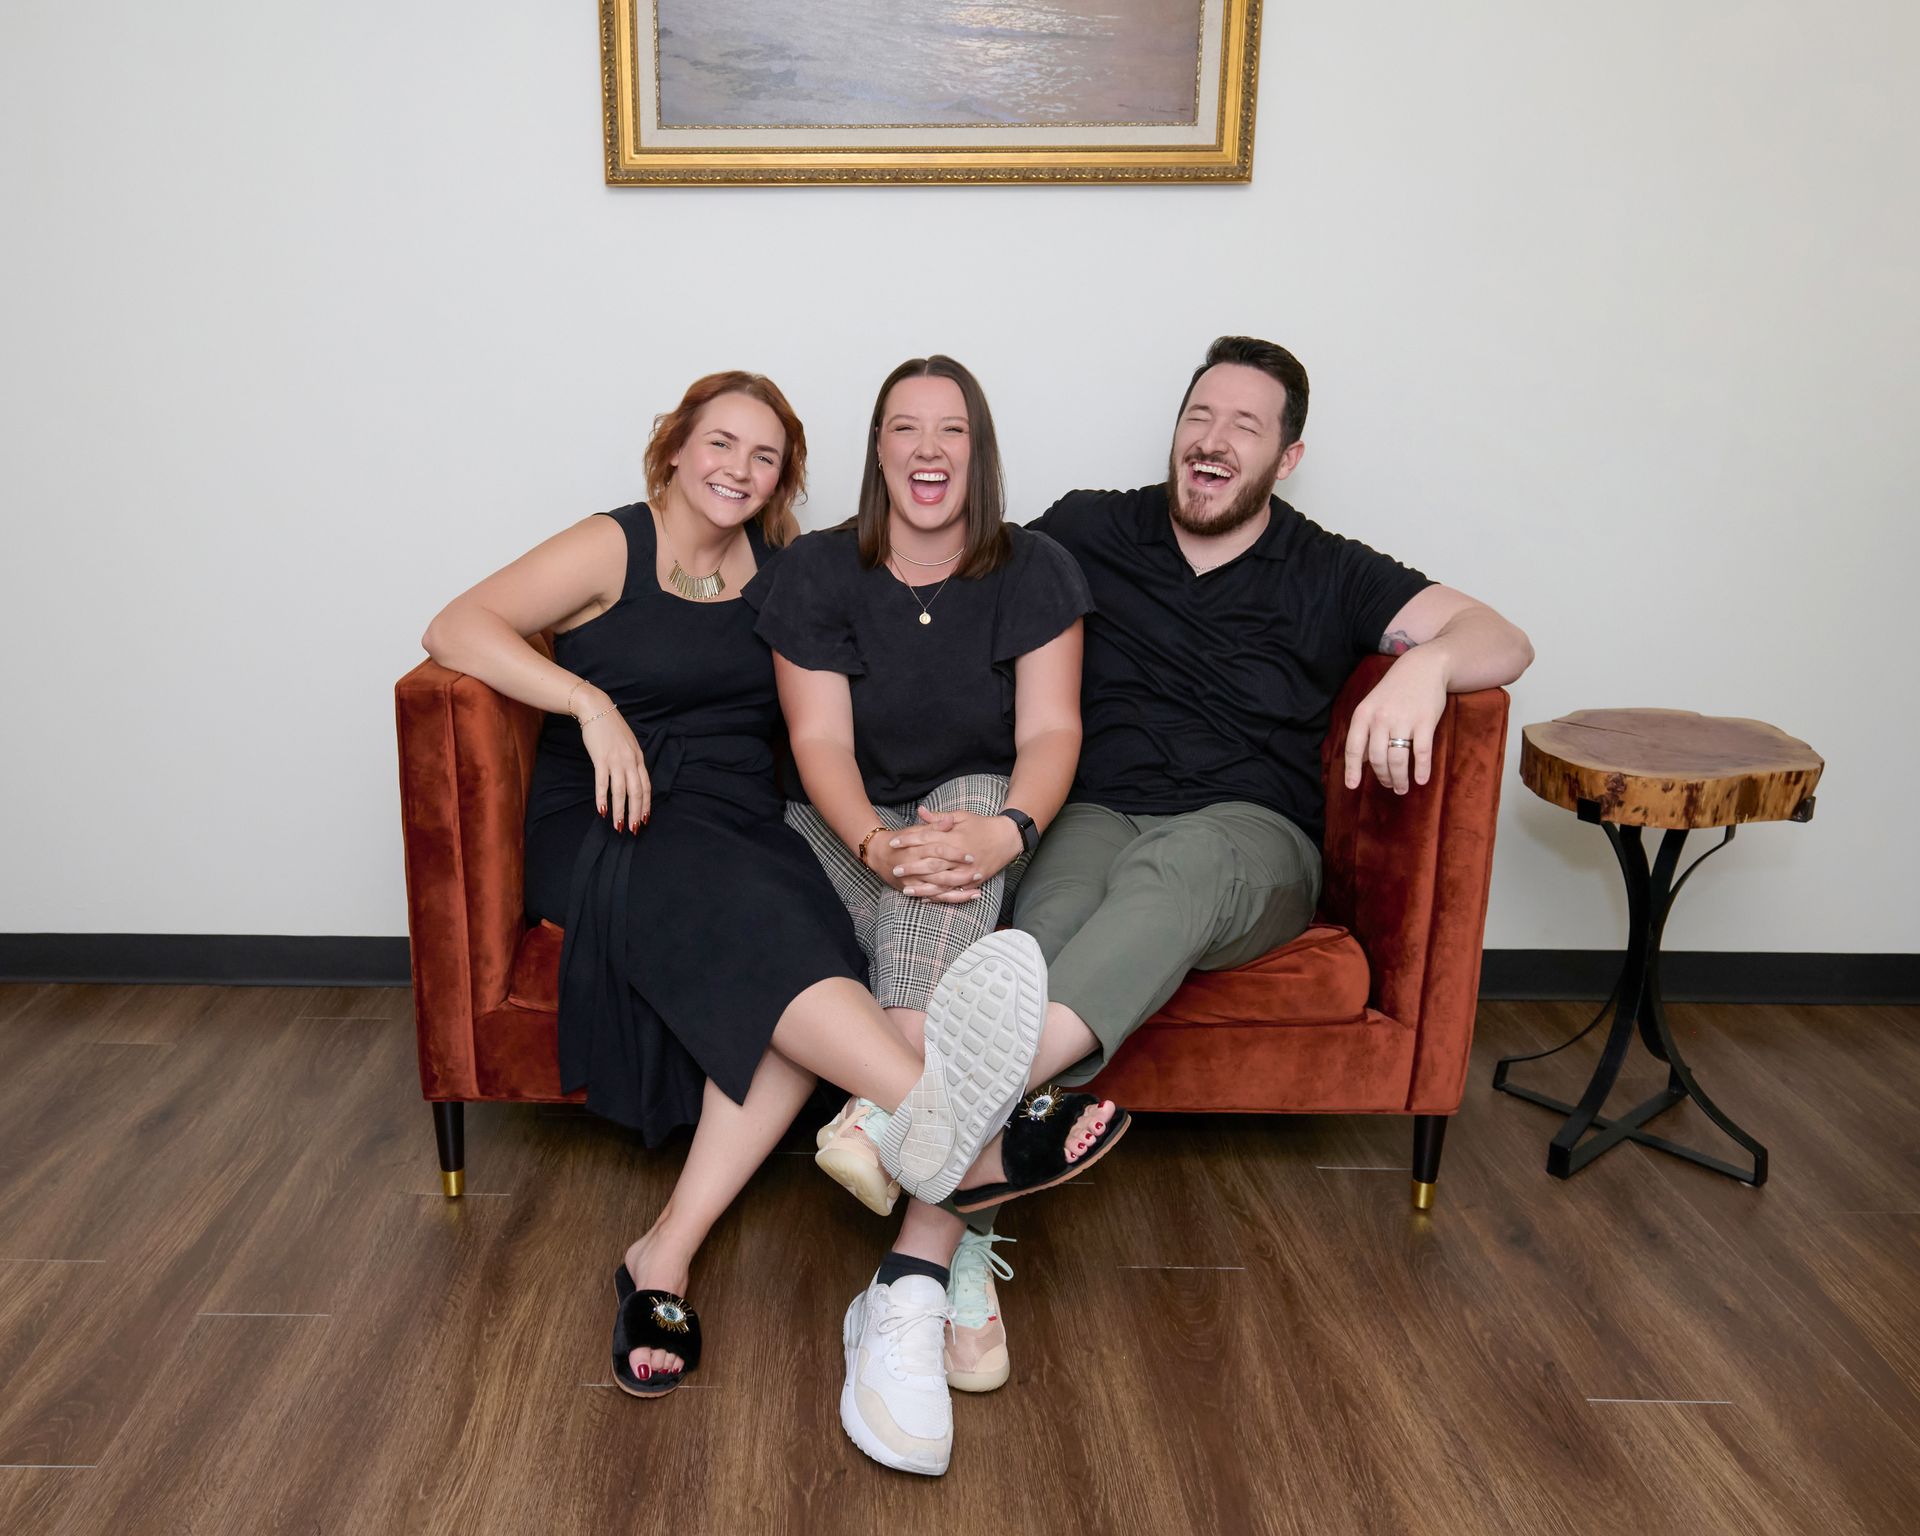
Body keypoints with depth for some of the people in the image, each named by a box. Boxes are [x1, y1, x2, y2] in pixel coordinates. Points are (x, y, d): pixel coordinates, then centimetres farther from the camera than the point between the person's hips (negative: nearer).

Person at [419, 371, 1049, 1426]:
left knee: (798, 949, -30)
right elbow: (456, 628, -6)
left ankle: (667, 1250, -31)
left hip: (740, 824, 4)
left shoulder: (777, 571, 17)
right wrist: (592, 704, -19)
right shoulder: (612, 548, 4)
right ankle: (933, 1105, -57)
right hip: (607, 829, -4)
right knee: (748, 916, -35)